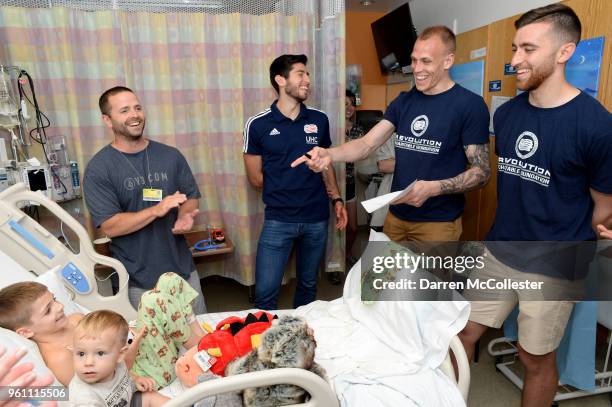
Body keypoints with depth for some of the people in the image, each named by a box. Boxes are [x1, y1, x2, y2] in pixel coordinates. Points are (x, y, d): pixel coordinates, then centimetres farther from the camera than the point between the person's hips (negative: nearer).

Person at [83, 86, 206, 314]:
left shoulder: (170, 156, 1)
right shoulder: (98, 169, -10)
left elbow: (191, 197, 7)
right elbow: (109, 227, -15)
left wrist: (185, 216, -15)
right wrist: (157, 210, -26)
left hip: (183, 269, 4)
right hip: (138, 280, -3)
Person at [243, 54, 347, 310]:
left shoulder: (319, 120, 4)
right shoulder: (258, 125, -6)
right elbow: (255, 178, -1)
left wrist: (336, 199, 3)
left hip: (317, 219, 3)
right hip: (278, 220, -3)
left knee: (308, 285, 17)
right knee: (265, 293, -1)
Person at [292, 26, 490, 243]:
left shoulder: (470, 105, -11)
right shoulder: (404, 100, 5)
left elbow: (482, 172, -11)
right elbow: (366, 144, -4)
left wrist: (433, 188, -26)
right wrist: (329, 154, -23)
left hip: (438, 222, -5)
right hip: (396, 215, 5)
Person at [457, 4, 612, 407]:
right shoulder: (506, 113, 0)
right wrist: (509, 235, 15)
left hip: (553, 267, -5)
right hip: (498, 253, 5)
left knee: (537, 358, 13)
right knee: (462, 334, 12)